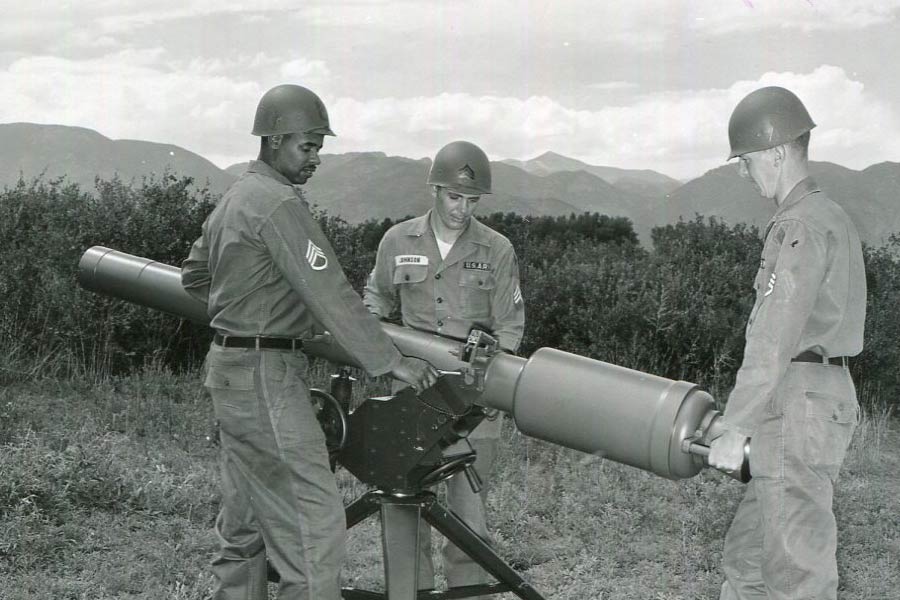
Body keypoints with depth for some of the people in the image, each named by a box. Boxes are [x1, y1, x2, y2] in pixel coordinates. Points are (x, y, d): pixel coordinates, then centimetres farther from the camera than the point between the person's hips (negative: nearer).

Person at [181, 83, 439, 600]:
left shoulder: (238, 196, 15)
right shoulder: (278, 203, -16)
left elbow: (195, 275, 26)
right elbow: (330, 293, -21)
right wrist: (391, 361, -18)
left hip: (233, 365, 11)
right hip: (265, 376, -11)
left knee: (246, 519, 16)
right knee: (314, 520, -10)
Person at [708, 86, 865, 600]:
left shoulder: (803, 225, -14)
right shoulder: (832, 218, 17)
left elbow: (776, 337, -21)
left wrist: (735, 427, -20)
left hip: (798, 406, -10)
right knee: (747, 555, 15)